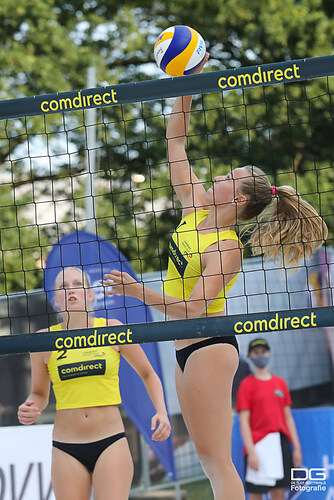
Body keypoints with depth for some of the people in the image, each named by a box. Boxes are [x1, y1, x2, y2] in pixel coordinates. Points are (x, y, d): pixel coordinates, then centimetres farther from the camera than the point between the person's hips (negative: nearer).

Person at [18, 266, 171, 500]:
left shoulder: (112, 330, 2)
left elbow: (148, 374, 14)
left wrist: (161, 412, -1)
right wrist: (30, 410, -7)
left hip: (111, 444, -1)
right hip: (66, 448, 1)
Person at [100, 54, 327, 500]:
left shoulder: (226, 249, -18)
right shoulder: (197, 207, 4)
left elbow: (192, 308, -24)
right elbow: (175, 144, 8)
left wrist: (140, 292, -29)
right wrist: (185, 88, 1)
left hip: (207, 347, -9)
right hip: (188, 350, 9)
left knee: (217, 460, -11)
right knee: (209, 457, 8)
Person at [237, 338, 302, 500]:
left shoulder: (280, 383, 15)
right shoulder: (247, 385, 0)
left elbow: (288, 418, 16)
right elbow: (244, 422, -6)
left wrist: (297, 448, 9)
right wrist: (251, 452, -16)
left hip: (281, 443, 5)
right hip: (258, 445, -5)